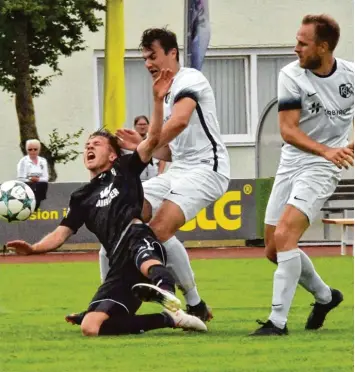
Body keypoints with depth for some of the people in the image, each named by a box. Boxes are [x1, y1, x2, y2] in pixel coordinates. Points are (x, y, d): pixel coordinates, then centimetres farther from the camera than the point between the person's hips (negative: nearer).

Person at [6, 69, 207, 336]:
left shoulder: (125, 170, 20)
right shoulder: (82, 197, 31)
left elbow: (153, 139, 7)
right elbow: (60, 235, 24)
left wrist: (158, 99, -7)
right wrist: (33, 249, 4)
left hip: (137, 238, -5)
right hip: (120, 265, 5)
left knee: (148, 265, -45)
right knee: (90, 328, -17)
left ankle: (165, 292, -80)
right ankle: (169, 319, -14)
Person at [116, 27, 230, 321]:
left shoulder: (189, 80, -9)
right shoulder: (166, 93, 21)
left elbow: (180, 121, -29)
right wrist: (141, 146, 7)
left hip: (206, 167, -10)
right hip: (179, 170, 10)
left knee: (160, 228, -26)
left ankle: (196, 305, -14)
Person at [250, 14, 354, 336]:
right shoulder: (291, 75, -7)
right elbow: (288, 129, -13)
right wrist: (326, 150, -27)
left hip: (322, 170, -4)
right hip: (291, 163, 4)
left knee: (284, 236, -23)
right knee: (274, 249, 9)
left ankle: (278, 320, -21)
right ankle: (325, 295, 33)